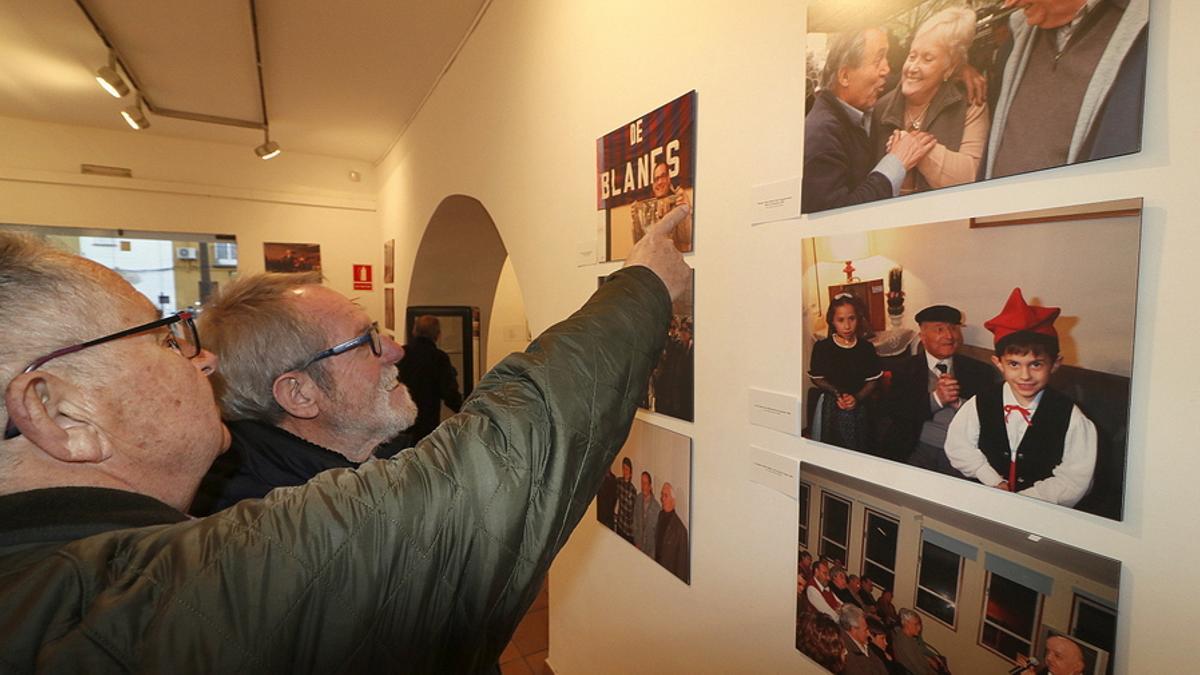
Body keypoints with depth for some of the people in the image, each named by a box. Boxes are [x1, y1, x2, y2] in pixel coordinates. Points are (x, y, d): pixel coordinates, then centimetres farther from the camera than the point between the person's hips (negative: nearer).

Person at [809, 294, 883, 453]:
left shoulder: (866, 348, -2)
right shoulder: (821, 347, -7)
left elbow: (873, 380, 1)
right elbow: (816, 378, -1)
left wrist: (857, 397, -14)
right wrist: (836, 393, -14)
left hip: (859, 406, 1)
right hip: (831, 406, -1)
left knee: (859, 449, 8)